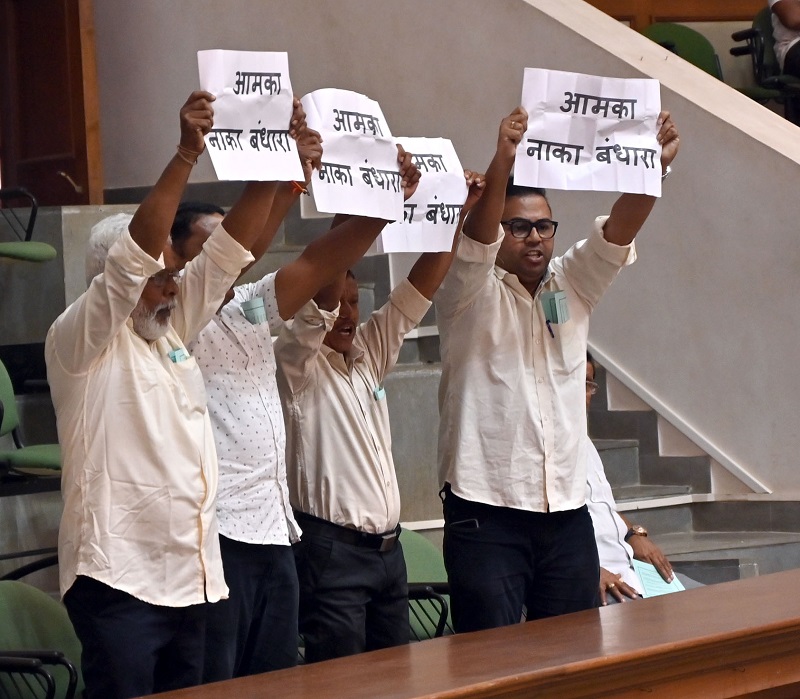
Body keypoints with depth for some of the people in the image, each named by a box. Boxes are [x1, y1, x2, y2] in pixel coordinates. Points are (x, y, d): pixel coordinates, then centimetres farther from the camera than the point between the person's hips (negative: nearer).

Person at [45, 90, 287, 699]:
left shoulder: (169, 330, 15)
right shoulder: (79, 343, -6)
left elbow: (230, 248, 11)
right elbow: (135, 253, -20)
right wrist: (187, 155, -27)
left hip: (189, 575, 8)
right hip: (117, 578, -8)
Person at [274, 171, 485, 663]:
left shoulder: (370, 355, 13)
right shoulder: (297, 364, -6)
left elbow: (418, 292, 7)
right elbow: (321, 298, -21)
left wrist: (456, 213, -5)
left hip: (387, 545, 7)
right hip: (331, 549, -7)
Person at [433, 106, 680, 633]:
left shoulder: (572, 286, 13)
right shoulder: (470, 294, 0)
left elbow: (619, 232, -3)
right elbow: (475, 241, -19)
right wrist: (502, 167, -38)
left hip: (567, 514, 5)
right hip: (485, 513, -5)